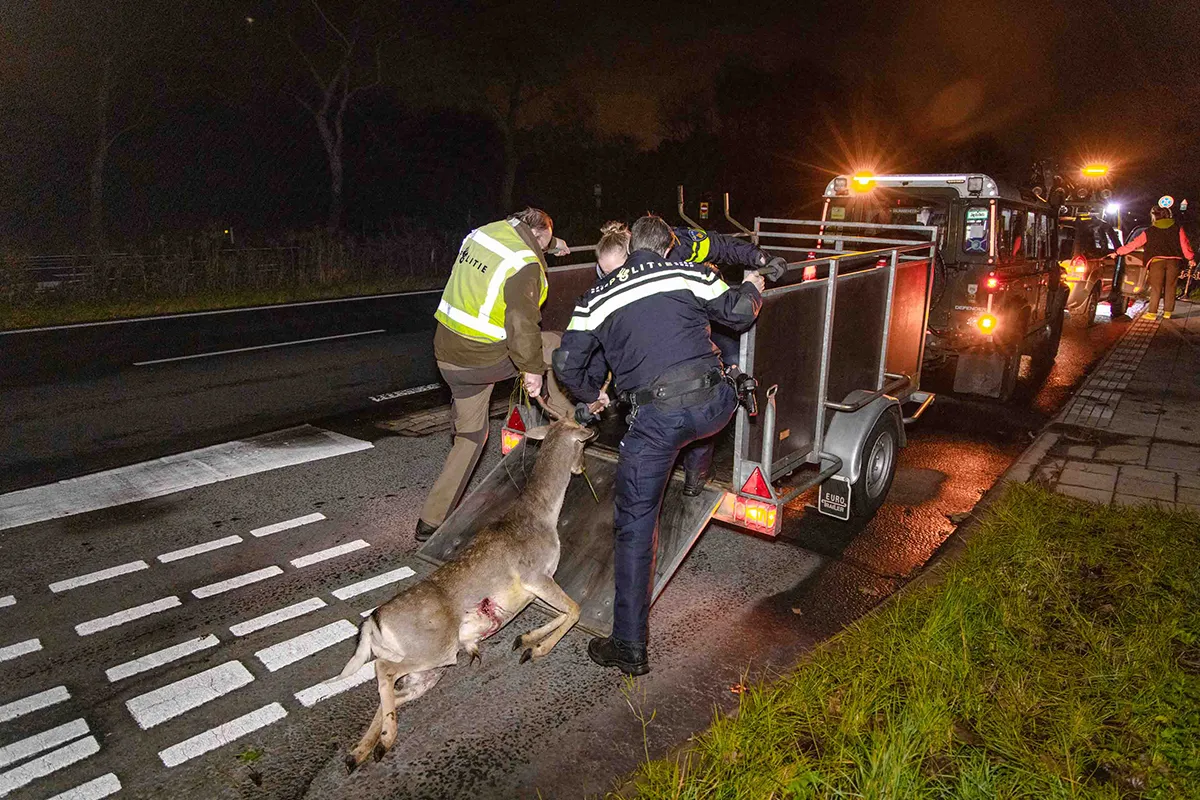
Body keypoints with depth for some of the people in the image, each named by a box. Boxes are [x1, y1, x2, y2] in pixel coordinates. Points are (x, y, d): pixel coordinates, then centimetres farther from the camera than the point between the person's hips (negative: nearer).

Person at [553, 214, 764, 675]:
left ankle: (629, 647, 9)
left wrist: (590, 395, 31)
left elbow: (566, 365, 10)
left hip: (656, 418, -1)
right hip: (713, 406, 2)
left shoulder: (599, 297, 11)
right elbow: (739, 314, 16)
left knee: (635, 526, 7)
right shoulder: (690, 273, 10)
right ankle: (696, 467, 54)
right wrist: (751, 288, 39)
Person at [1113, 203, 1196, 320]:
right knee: (1170, 287, 9)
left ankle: (1152, 312, -2)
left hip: (1157, 261, -2)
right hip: (1174, 261, 2)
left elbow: (1133, 244, 7)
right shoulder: (1178, 229, 10)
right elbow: (1185, 244, 8)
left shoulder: (1149, 232, 6)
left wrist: (1117, 252, 13)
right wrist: (1191, 258, 18)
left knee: (1156, 288, 2)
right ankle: (1167, 312, 11)